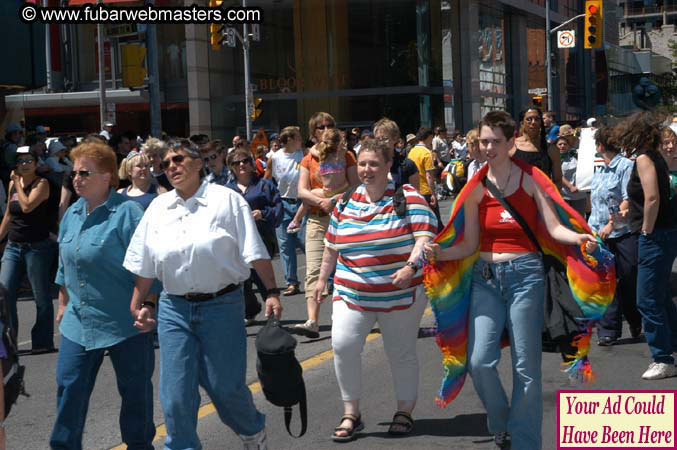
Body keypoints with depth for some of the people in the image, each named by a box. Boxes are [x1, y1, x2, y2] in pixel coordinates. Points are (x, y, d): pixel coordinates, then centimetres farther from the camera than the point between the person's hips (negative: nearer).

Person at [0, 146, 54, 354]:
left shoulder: (41, 183, -7)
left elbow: (27, 206, -22)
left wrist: (18, 183, -12)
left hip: (37, 247, -5)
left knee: (42, 298, 2)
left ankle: (43, 342, 12)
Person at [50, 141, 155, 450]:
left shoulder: (127, 213, -14)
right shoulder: (72, 214, 9)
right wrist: (63, 303, 19)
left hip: (124, 323, -6)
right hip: (79, 322, 6)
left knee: (134, 390, 8)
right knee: (69, 386, 7)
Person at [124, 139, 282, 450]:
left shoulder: (225, 200, -2)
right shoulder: (158, 208, 10)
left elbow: (255, 252, -5)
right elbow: (144, 265, 14)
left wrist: (272, 292, -10)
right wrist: (139, 305, 11)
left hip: (221, 306, -3)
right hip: (174, 308, 3)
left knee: (225, 386, 4)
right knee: (175, 394, -1)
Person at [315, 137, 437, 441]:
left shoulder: (407, 197, -7)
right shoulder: (346, 203, 7)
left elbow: (425, 235, -18)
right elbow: (332, 246, 18)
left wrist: (411, 265, -32)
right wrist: (322, 279, 22)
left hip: (401, 295, -3)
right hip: (351, 293, 3)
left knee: (402, 353, 8)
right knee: (342, 344, -15)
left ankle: (405, 412, 26)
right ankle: (351, 413, -2)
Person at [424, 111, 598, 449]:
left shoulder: (529, 178, 1)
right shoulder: (476, 187, 6)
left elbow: (554, 228, -4)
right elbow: (469, 245, 6)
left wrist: (579, 238, -23)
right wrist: (439, 253, -11)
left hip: (524, 273, -2)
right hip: (486, 277, 2)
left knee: (526, 367, 1)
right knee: (480, 361, -9)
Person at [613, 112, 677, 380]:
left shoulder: (643, 158, -14)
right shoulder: (655, 157, 12)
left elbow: (653, 198, -23)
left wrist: (646, 230, -14)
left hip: (654, 237, -10)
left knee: (648, 300, -3)